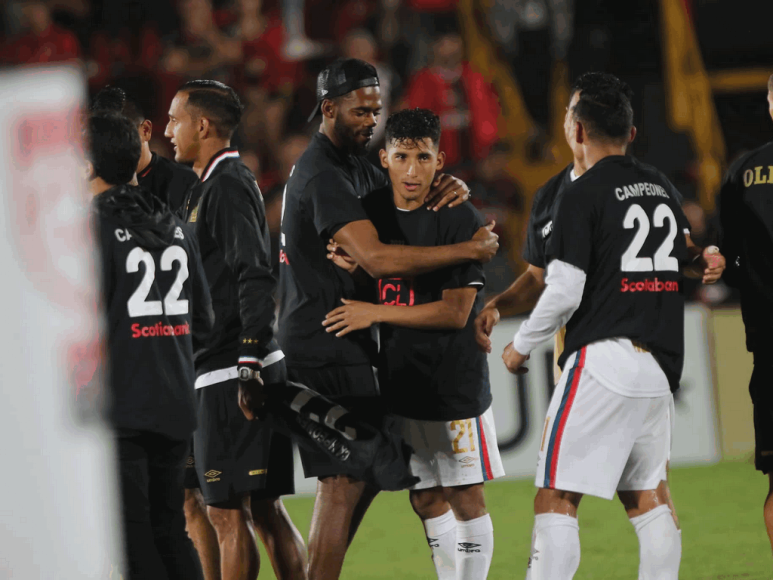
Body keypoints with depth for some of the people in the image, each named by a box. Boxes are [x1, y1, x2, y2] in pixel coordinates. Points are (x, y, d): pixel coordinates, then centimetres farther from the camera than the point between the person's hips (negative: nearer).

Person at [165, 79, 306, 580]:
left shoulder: (228, 186, -11)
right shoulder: (209, 187, 19)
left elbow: (254, 277, -20)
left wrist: (248, 361, -26)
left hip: (230, 373, -10)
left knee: (227, 512, -7)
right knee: (265, 510, 10)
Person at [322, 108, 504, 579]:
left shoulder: (460, 219, -13)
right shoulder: (371, 212, 4)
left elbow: (454, 312, -17)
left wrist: (376, 313, -18)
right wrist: (351, 268, -7)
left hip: (456, 381, -6)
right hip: (400, 381, 6)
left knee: (466, 499, 0)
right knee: (427, 501, 11)